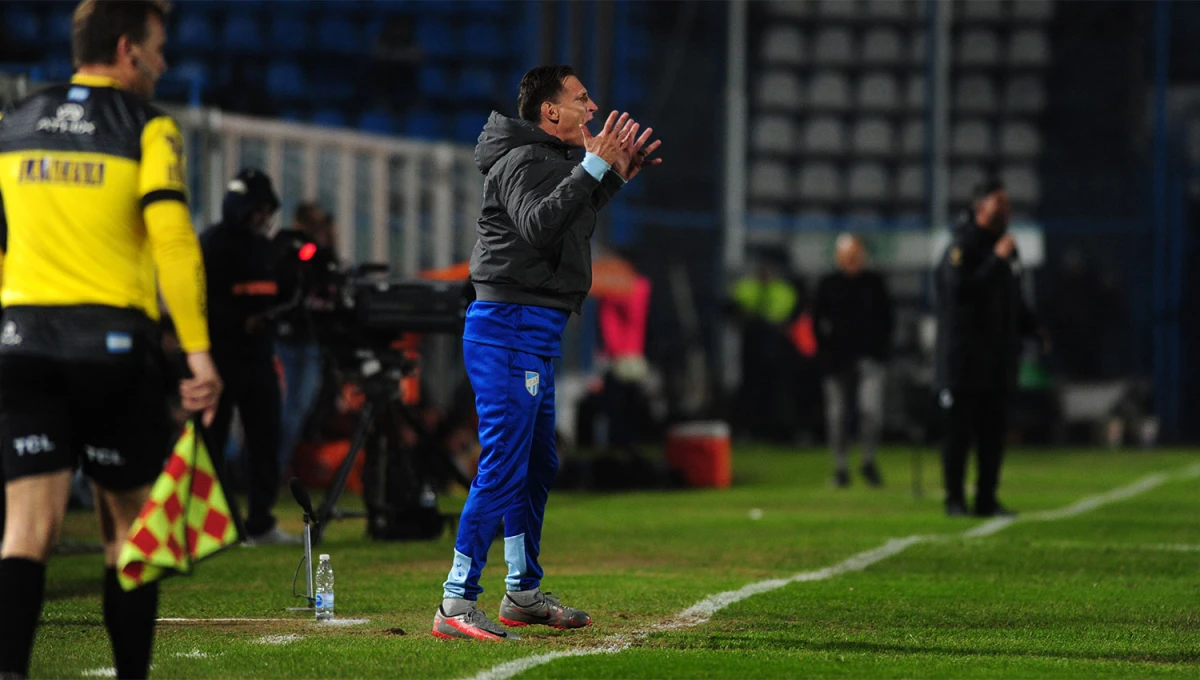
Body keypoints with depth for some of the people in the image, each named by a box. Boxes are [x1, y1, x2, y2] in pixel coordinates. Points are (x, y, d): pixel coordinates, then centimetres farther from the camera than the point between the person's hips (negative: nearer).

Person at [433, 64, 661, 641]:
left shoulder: (549, 159, 19)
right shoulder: (523, 161, -13)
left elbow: (570, 223, 32)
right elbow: (537, 225, -31)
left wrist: (614, 177, 22)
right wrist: (593, 166, -28)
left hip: (533, 334, 11)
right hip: (509, 328, -11)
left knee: (537, 464, 19)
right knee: (504, 467, -15)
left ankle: (523, 594, 30)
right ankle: (457, 605, -16)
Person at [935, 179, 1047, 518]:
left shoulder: (1006, 245, 17)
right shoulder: (961, 247, -11)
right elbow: (959, 290, -25)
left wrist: (1031, 326, 12)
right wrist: (996, 259, -25)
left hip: (998, 359, 8)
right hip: (964, 360, -8)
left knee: (993, 433, 8)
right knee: (960, 431, -4)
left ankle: (987, 500, 13)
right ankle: (955, 499, 2)